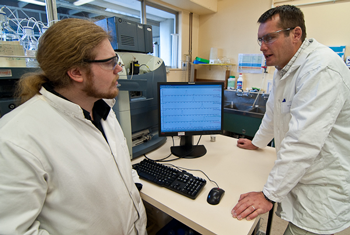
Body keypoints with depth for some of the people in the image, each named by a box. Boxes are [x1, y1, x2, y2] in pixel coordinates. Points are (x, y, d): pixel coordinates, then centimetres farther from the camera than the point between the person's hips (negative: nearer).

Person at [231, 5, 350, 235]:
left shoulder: (321, 68, -25)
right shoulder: (285, 67, 6)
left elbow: (303, 142, -31)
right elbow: (274, 113, 18)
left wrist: (269, 195, -26)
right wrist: (257, 142, 27)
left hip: (323, 189, -8)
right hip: (298, 177, 8)